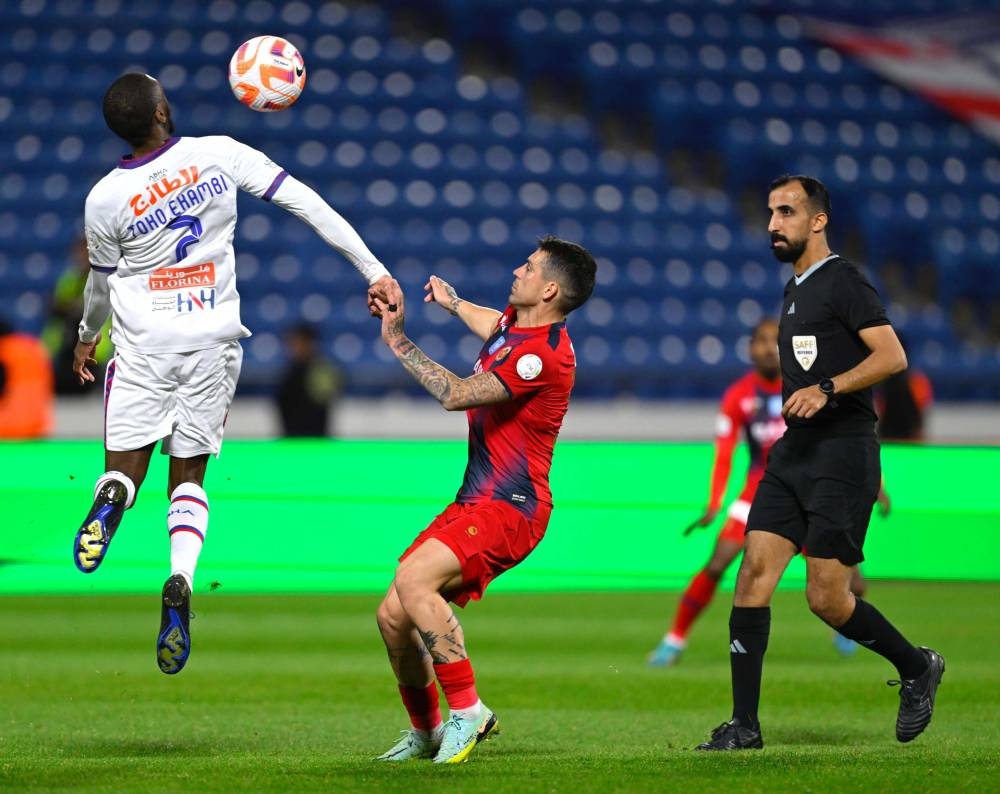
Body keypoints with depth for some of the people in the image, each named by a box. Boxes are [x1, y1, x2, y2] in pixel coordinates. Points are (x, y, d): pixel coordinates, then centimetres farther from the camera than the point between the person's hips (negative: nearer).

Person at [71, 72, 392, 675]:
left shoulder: (105, 199, -8)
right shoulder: (219, 155, -7)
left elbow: (103, 283, 9)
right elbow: (307, 203, -7)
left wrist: (88, 335, 30)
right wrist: (374, 270, -2)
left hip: (144, 347, -1)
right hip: (213, 342, 1)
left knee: (125, 468, 8)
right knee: (189, 476, 12)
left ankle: (111, 498, -32)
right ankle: (181, 580, -16)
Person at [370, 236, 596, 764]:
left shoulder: (545, 354, -18)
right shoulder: (513, 323, 12)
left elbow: (457, 395, -22)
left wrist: (399, 343, -14)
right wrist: (451, 301, 53)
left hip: (509, 509, -10)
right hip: (472, 502, 10)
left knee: (414, 579, -32)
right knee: (392, 616, 2)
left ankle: (466, 711, -23)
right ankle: (425, 731, 19)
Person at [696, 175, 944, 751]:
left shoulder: (844, 282, -8)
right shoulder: (795, 291, 19)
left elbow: (893, 356, -18)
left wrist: (826, 389, -27)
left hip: (842, 451, -8)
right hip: (795, 450, 8)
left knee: (827, 597, -9)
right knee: (754, 573, -5)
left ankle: (917, 667, 17)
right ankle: (744, 725, -4)